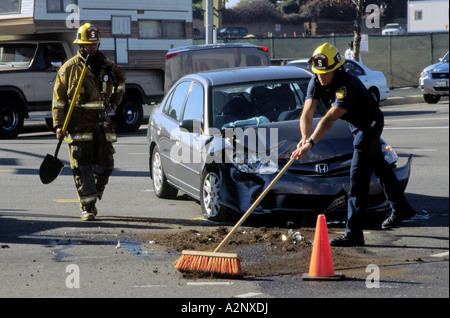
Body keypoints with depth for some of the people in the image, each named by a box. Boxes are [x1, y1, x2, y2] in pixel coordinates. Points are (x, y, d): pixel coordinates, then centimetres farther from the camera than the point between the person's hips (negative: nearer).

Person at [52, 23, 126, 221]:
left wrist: (115, 100, 20)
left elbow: (120, 79, 33)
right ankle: (87, 207, -3)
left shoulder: (107, 67, 9)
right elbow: (58, 98, -1)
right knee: (83, 168, -6)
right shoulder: (69, 68, -2)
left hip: (102, 124, 4)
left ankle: (93, 197, 24)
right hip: (78, 126, -4)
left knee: (105, 165, 3)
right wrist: (58, 125, -7)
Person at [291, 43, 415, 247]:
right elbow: (307, 114, -20)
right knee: (379, 166, 24)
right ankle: (401, 209, 44)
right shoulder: (316, 82, -13)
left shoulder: (347, 85, -37)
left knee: (358, 177, -16)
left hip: (370, 124, -9)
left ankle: (353, 233, -19)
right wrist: (305, 138, -38)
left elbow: (329, 120, -44)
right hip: (356, 125, 9)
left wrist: (310, 143, -52)